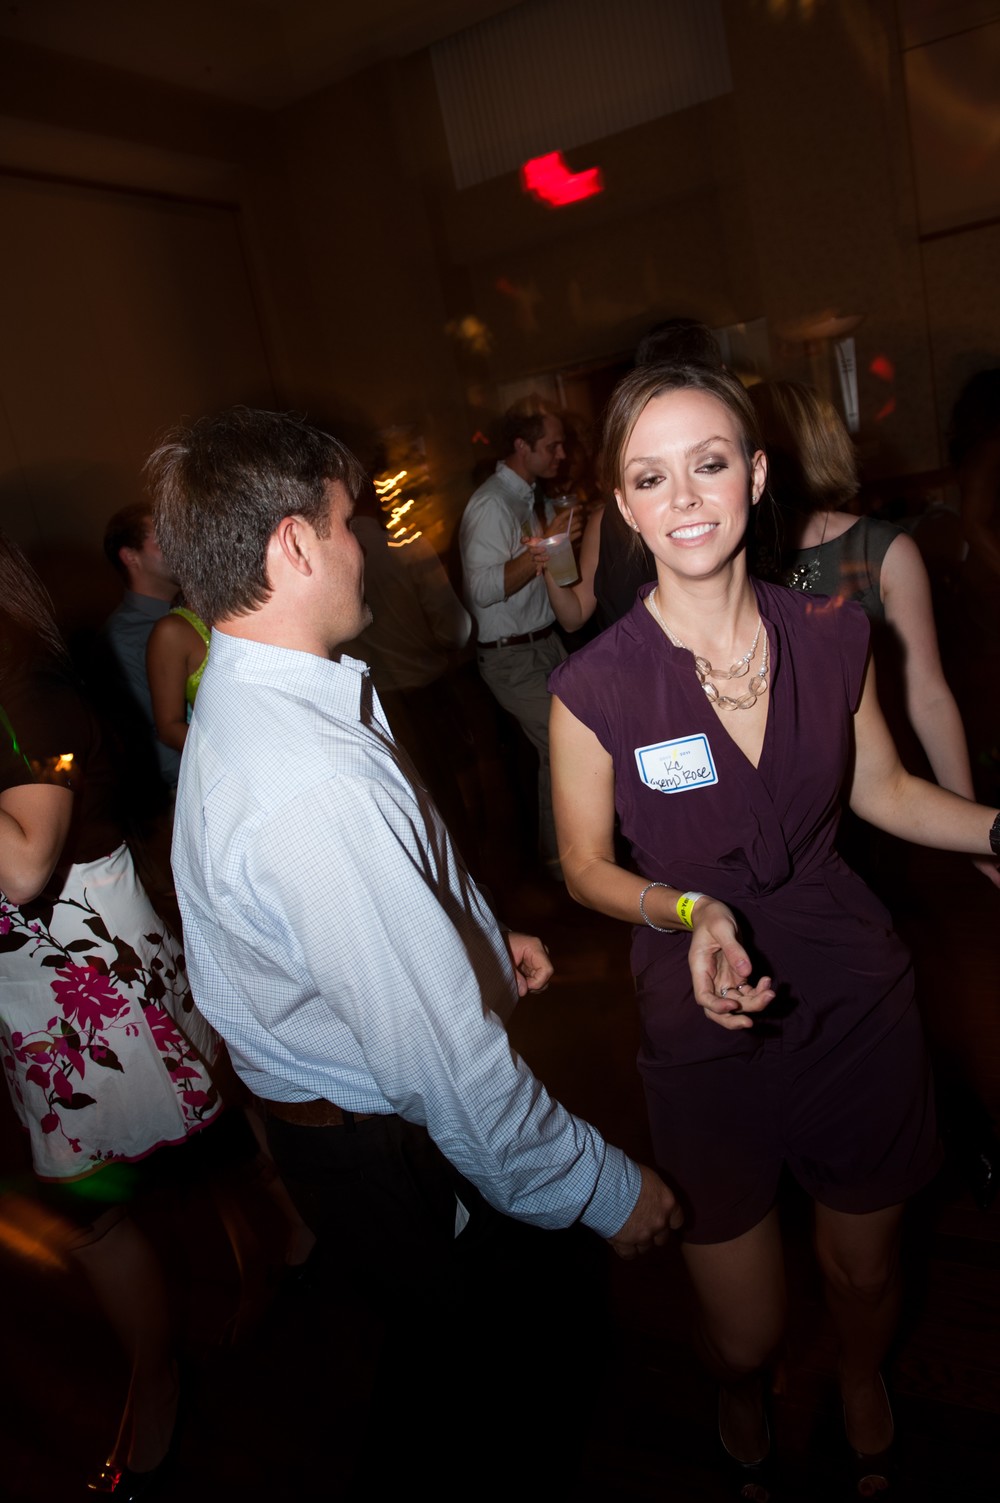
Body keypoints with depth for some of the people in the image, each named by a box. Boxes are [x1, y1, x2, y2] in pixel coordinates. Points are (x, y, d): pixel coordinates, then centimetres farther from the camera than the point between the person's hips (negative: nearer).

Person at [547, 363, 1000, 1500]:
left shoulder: (832, 638, -9)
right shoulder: (594, 688, -18)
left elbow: (882, 789, 8)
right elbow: (586, 866, -5)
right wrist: (692, 909, -22)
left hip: (854, 997, 3)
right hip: (707, 1025, -2)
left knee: (867, 1266, 25)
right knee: (743, 1332, 16)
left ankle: (862, 1387, 64)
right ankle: (742, 1408, 57)